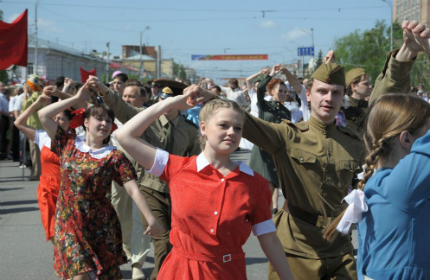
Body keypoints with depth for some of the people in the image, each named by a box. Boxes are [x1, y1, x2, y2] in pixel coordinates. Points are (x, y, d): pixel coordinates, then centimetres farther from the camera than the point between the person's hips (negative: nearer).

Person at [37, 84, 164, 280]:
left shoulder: (115, 157, -4)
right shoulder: (68, 145, 3)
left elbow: (134, 191, -11)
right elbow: (43, 115, 1)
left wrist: (151, 219, -23)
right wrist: (77, 99, 2)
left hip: (101, 225, 0)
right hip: (68, 222, 1)